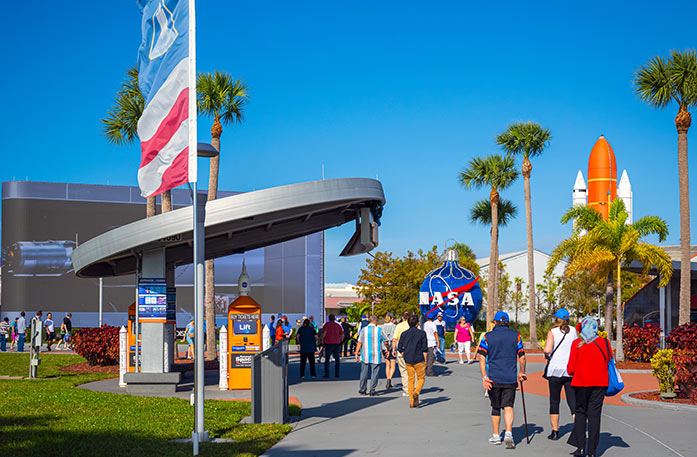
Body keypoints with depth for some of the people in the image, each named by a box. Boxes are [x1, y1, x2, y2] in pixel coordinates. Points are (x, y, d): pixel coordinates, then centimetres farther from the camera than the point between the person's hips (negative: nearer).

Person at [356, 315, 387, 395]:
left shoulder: (364, 330, -1)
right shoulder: (379, 330, -1)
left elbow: (359, 343, -5)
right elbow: (385, 342, 7)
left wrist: (357, 354, -1)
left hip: (365, 355, 1)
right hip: (376, 356, -1)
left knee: (364, 373, 9)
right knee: (374, 373, 3)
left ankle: (362, 389, 13)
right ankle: (372, 390, -2)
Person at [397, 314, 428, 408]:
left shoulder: (404, 334, 1)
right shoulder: (422, 333, -6)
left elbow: (400, 348, 2)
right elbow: (424, 349, -6)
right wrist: (425, 361, 0)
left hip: (408, 360, 3)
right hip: (419, 359, -3)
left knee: (410, 379, 12)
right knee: (421, 378, 12)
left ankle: (412, 402, 10)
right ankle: (416, 392, -17)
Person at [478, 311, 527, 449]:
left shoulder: (487, 336, 1)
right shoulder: (515, 335, 4)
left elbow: (482, 357, -8)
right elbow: (522, 357, 5)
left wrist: (484, 377, -10)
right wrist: (522, 373, 19)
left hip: (494, 379, 0)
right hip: (510, 378, 0)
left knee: (495, 407, 13)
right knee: (508, 406, 0)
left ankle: (496, 436, 21)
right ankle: (508, 434, -20)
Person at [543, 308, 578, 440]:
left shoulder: (552, 332, -7)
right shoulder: (573, 331, 4)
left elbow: (547, 350, -17)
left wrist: (546, 355, 3)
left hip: (556, 369, -3)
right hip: (571, 370, 3)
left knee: (554, 401, 8)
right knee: (573, 401, 3)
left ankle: (555, 431, 10)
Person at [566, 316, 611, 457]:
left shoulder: (577, 344, -6)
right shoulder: (604, 343, 0)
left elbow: (571, 368, -6)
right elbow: (610, 362, 8)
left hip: (581, 382, -1)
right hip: (600, 383, 1)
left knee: (580, 412, 11)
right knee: (594, 414, 5)